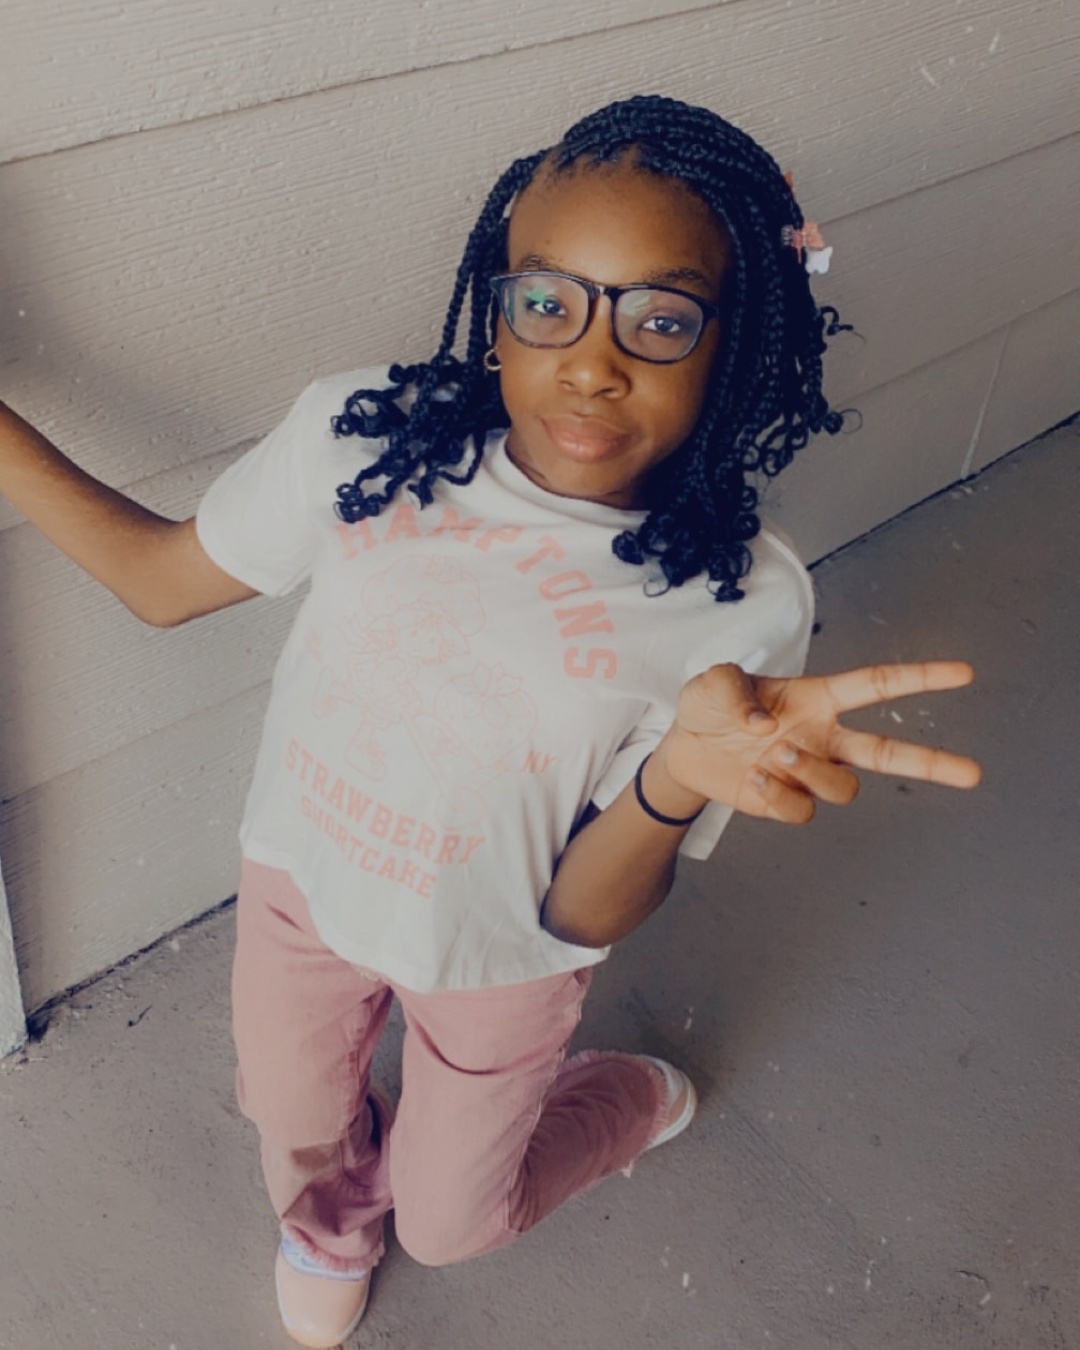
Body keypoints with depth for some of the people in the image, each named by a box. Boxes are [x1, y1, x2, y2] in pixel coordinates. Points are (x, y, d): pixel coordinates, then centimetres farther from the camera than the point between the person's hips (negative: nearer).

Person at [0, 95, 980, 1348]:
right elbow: (158, 575, -7)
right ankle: (332, 1222, 70)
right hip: (301, 883, 3)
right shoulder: (357, 435, -23)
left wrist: (680, 778, -45)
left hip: (499, 960, -2)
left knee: (450, 1222, 23)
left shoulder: (739, 606, -28)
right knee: (297, 1124, 30)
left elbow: (587, 917, -23)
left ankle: (636, 1096, 54)